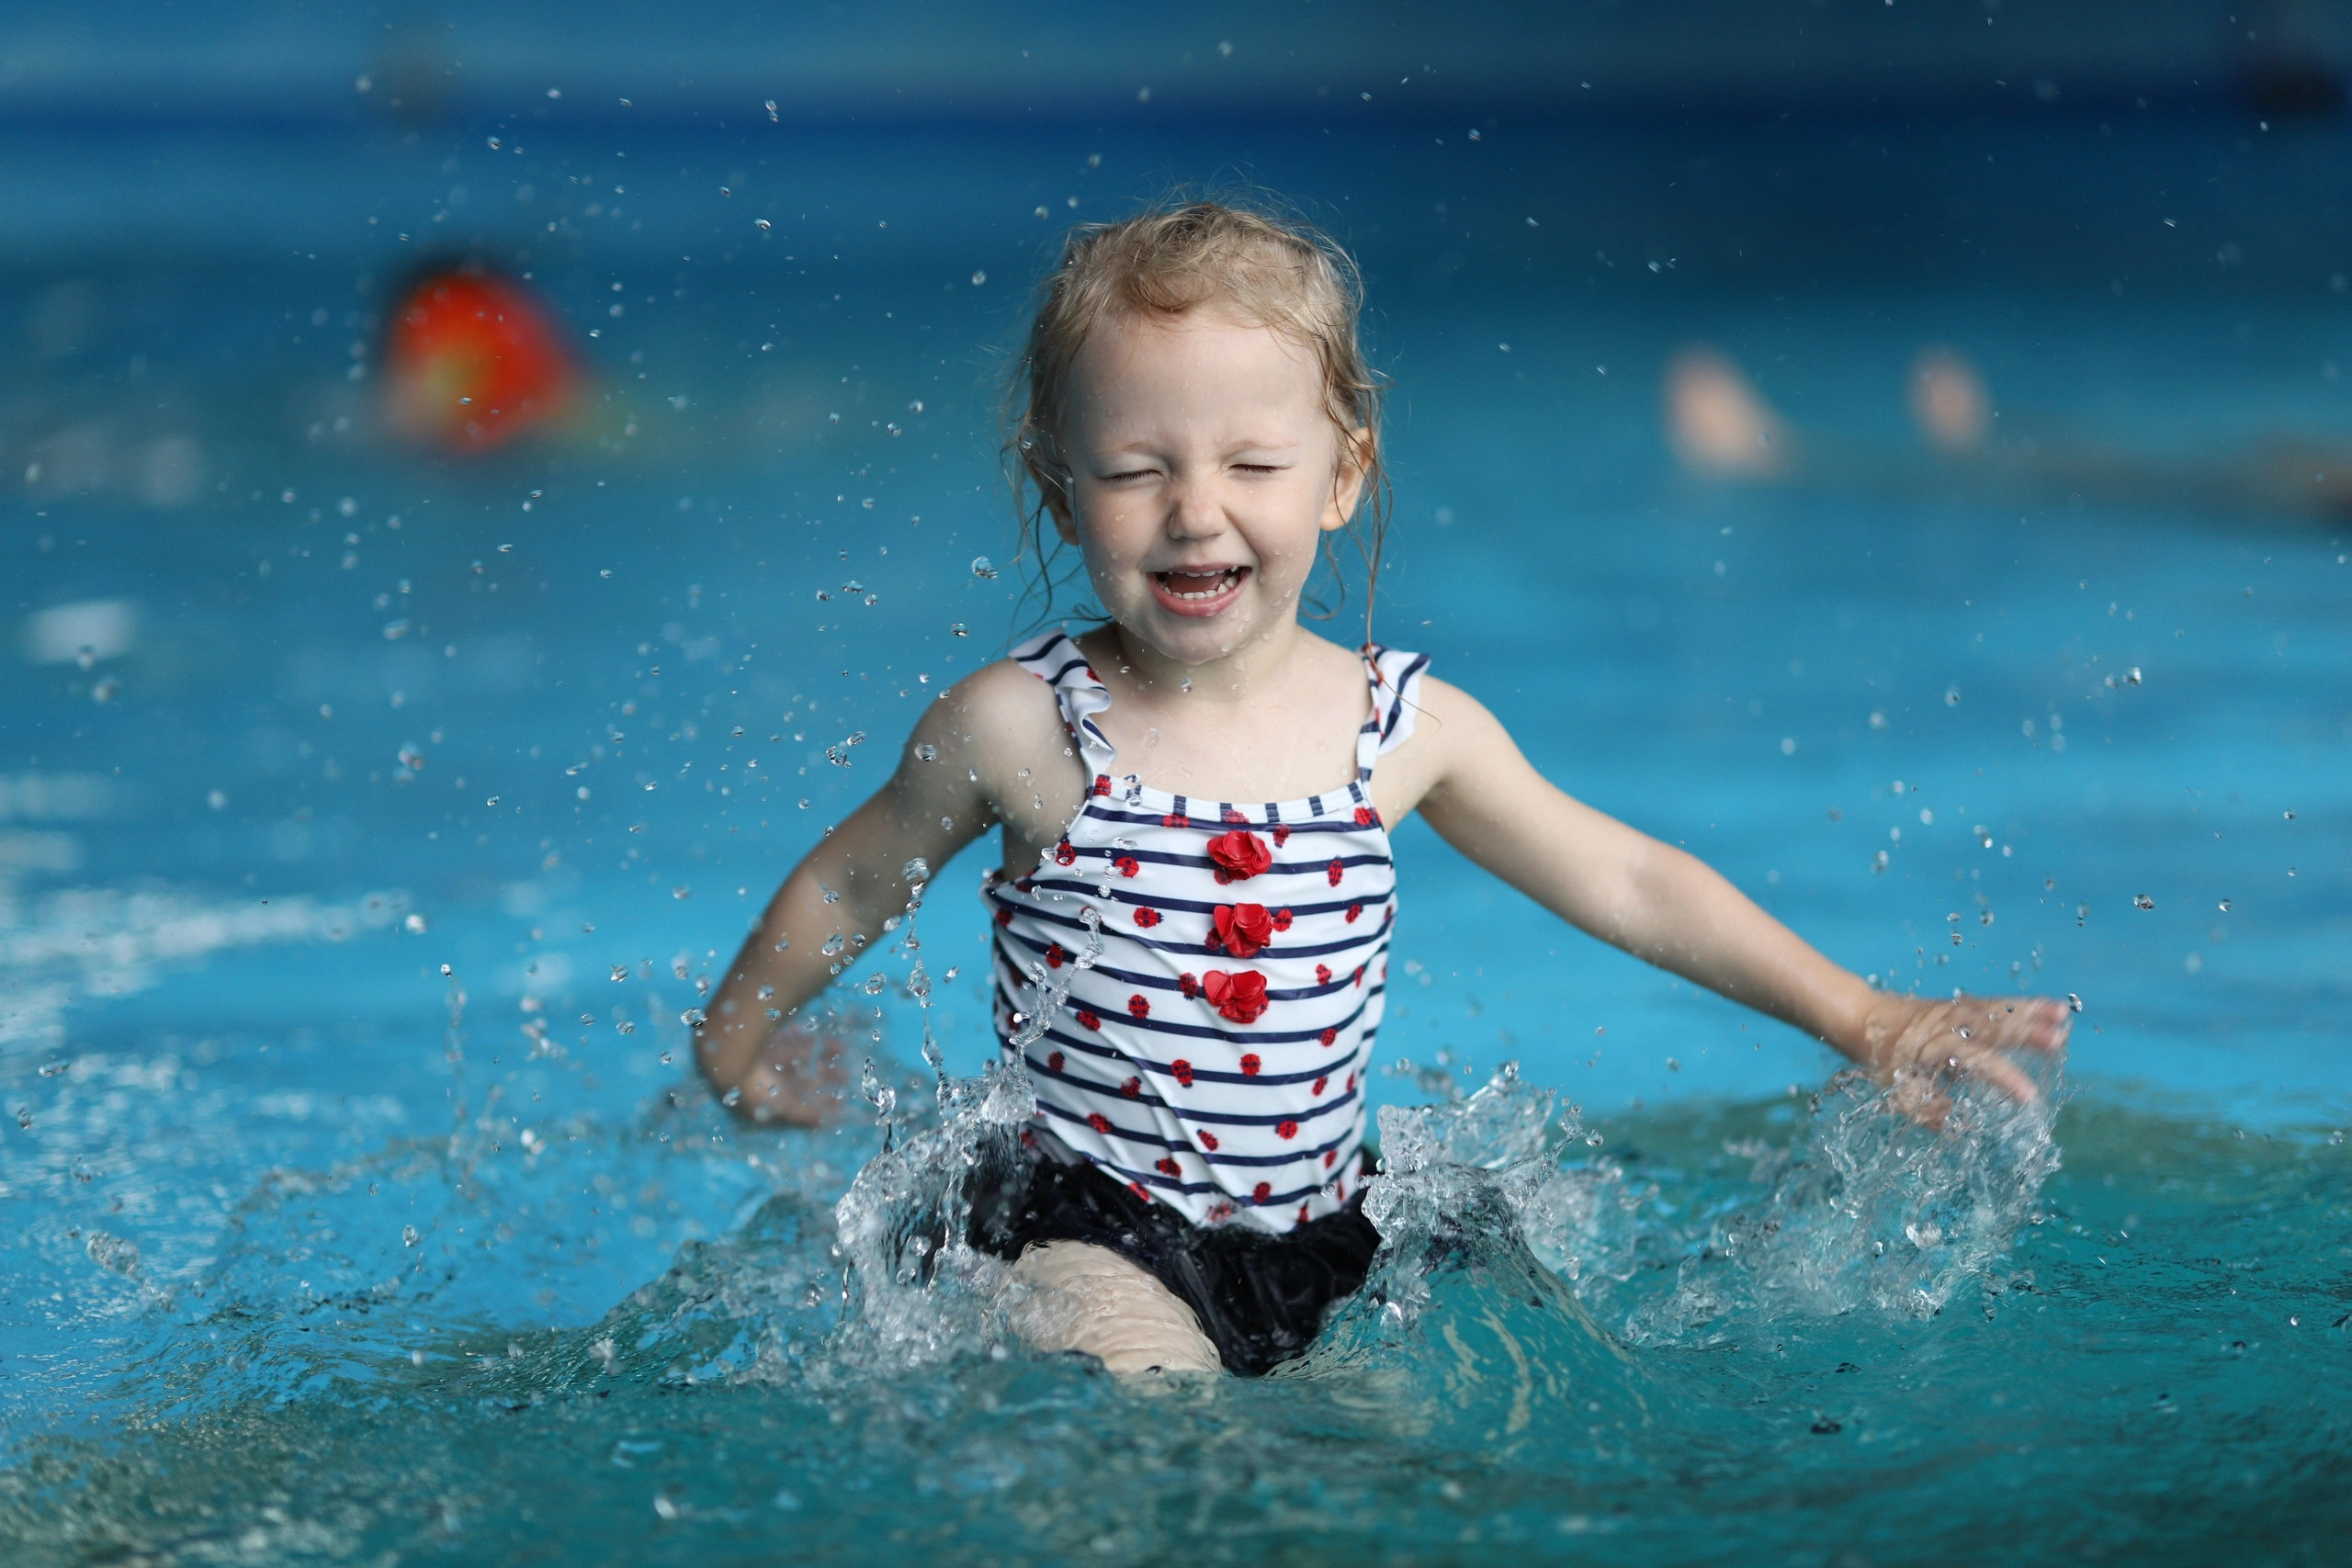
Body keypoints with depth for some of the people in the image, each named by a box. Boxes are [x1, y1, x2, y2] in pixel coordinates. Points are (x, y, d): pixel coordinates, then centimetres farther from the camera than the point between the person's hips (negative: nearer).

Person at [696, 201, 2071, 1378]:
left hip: (1329, 1251, 5)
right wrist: (739, 1041, 24)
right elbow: (848, 887, 12)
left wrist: (1866, 1021, 12)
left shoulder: (1407, 728, 0)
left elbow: (1625, 884, 11)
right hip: (1102, 1239, -5)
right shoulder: (1017, 729, -7)